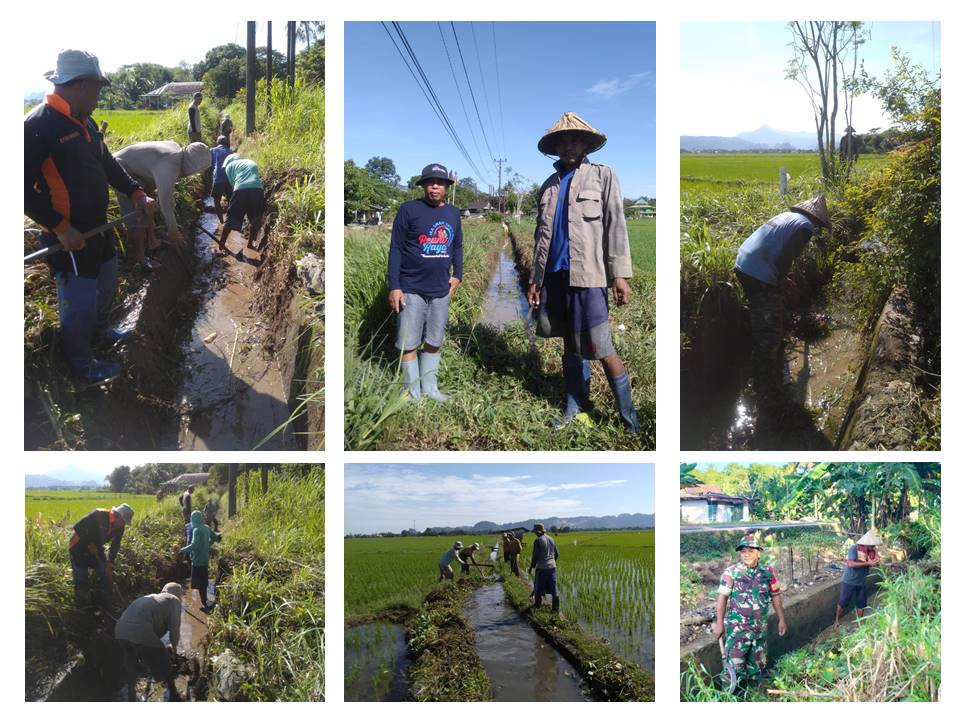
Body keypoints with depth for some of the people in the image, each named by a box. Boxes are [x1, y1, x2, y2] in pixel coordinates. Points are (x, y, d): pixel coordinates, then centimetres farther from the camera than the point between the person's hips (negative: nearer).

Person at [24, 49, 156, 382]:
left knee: (106, 284, 26)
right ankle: (81, 363, 22)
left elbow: (107, 163, 20)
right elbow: (23, 187, -23)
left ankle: (99, 330, 51)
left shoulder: (85, 122, 6)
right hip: (68, 236, -9)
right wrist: (60, 228, -24)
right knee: (79, 302, 4)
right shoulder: (38, 126, -22)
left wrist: (136, 193, 7)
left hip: (97, 226, 9)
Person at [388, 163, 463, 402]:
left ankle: (429, 387, 24)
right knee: (409, 343, 1)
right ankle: (413, 393, 9)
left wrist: (457, 275, 8)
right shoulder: (409, 209, -6)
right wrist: (394, 287, -11)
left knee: (434, 342, 13)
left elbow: (457, 246, 22)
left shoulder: (453, 213, 9)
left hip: (441, 291, 5)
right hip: (411, 290, -5)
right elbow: (396, 250, -7)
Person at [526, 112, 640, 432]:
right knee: (569, 343, 11)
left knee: (601, 349, -7)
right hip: (555, 274, 5)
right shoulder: (548, 186, 17)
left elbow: (615, 225, -4)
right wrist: (535, 279, 14)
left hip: (587, 274, -5)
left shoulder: (603, 176, 3)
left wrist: (620, 274, -12)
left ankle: (629, 418, 1)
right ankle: (575, 404, 20)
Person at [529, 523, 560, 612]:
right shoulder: (551, 539, 8)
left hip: (542, 568, -6)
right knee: (553, 588, 6)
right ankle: (556, 608, 4)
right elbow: (556, 554, 14)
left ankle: (537, 605, 19)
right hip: (552, 567, 6)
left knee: (539, 588, 9)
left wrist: (532, 566, -3)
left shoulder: (538, 541, -12)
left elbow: (535, 556, -14)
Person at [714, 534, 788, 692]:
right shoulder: (731, 573, -10)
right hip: (737, 628, -4)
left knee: (757, 664, 16)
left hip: (760, 628, 4)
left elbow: (775, 596, 12)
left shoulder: (768, 572, 3)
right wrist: (719, 623, -12)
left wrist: (781, 619, 13)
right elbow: (722, 597, -9)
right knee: (735, 664, -6)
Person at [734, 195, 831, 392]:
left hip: (743, 266, 10)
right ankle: (769, 383, 10)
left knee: (761, 324, 25)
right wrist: (781, 280, 1)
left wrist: (781, 276, 30)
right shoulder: (805, 226, -6)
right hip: (760, 275, -9)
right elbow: (786, 255, -15)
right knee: (771, 332, 1)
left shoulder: (788, 216, 20)